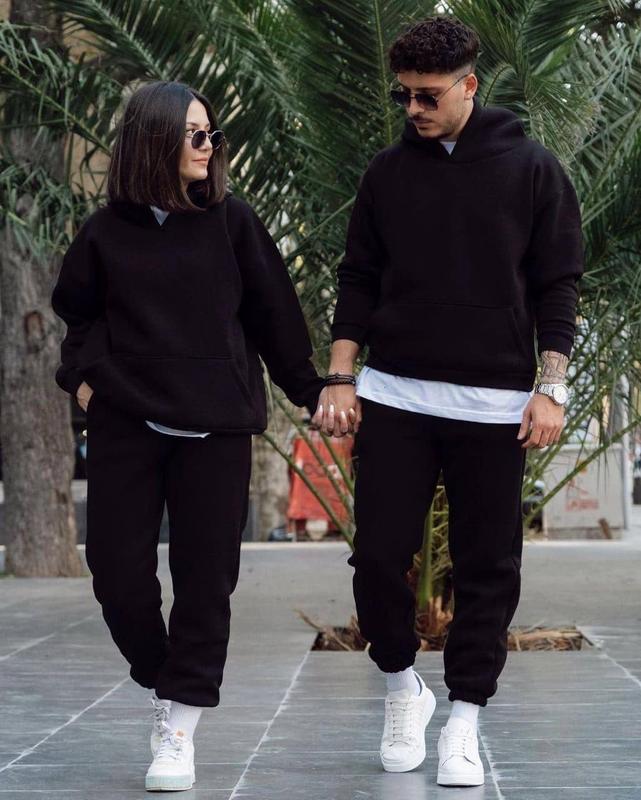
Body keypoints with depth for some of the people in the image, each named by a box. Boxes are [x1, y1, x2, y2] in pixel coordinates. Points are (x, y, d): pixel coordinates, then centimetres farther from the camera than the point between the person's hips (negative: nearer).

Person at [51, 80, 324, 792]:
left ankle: (179, 728, 6)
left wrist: (311, 390, 9)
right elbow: (75, 311, 18)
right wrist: (82, 375, 4)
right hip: (125, 421, 1)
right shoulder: (106, 231, 4)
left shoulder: (231, 221, 3)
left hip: (215, 425, -1)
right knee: (118, 570, -2)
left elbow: (273, 312, 7)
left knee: (205, 575, -1)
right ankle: (161, 684, 23)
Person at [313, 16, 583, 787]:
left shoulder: (531, 168, 0)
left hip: (493, 404, -2)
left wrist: (550, 386, -7)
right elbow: (358, 281, 10)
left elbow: (556, 283, 1)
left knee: (487, 569, 1)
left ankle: (462, 721, 10)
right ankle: (402, 685, 21)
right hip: (394, 397, 2)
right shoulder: (387, 172, 7)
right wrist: (340, 380, 2)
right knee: (379, 555, -2)